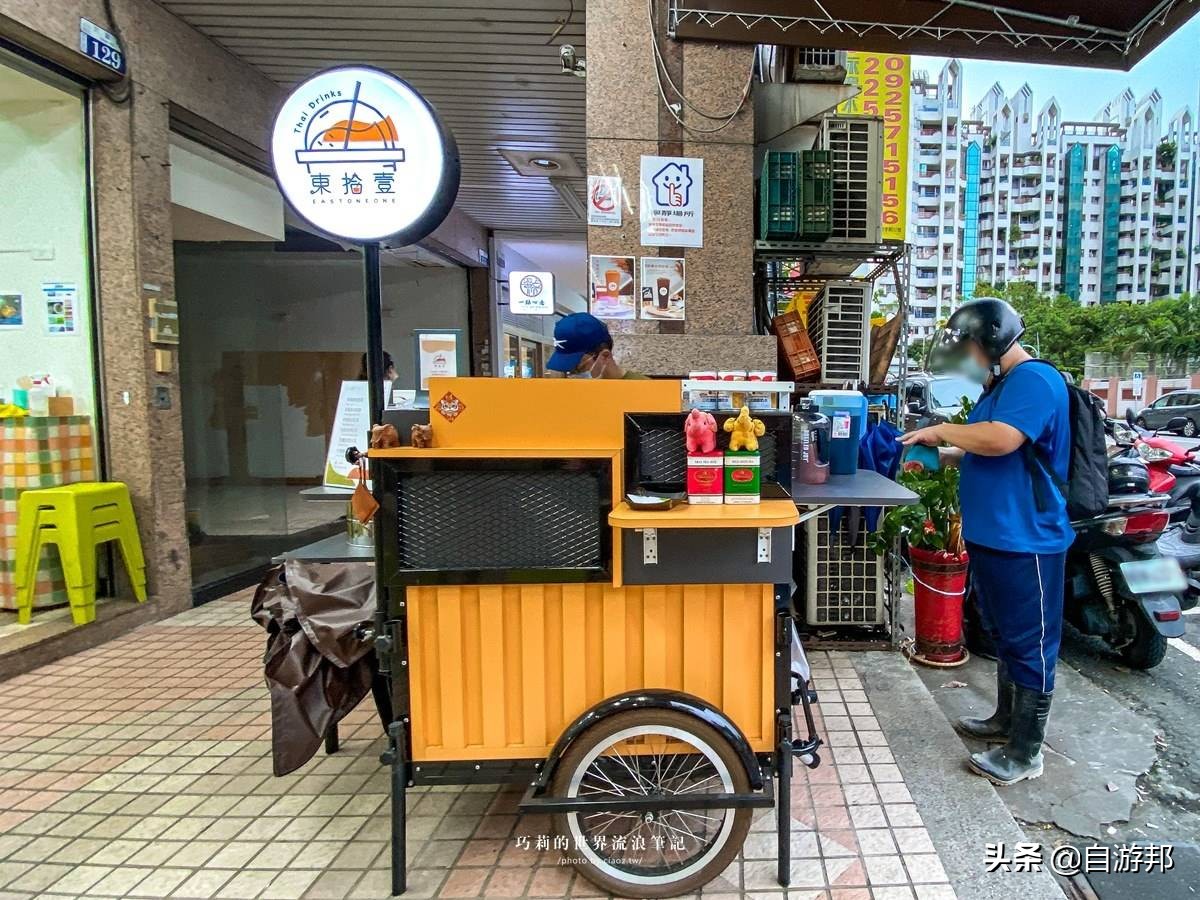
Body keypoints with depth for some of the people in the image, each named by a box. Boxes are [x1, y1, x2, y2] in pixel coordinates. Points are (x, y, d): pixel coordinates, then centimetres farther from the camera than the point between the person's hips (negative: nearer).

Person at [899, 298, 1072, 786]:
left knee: (1029, 645, 1)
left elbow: (1001, 439, -31)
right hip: (992, 538, 10)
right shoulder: (1001, 385, 16)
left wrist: (942, 429, -17)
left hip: (1026, 543, -10)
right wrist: (946, 455, 7)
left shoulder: (1034, 379, -16)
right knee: (1005, 636, 21)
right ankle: (1006, 718, 37)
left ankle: (1025, 753, 12)